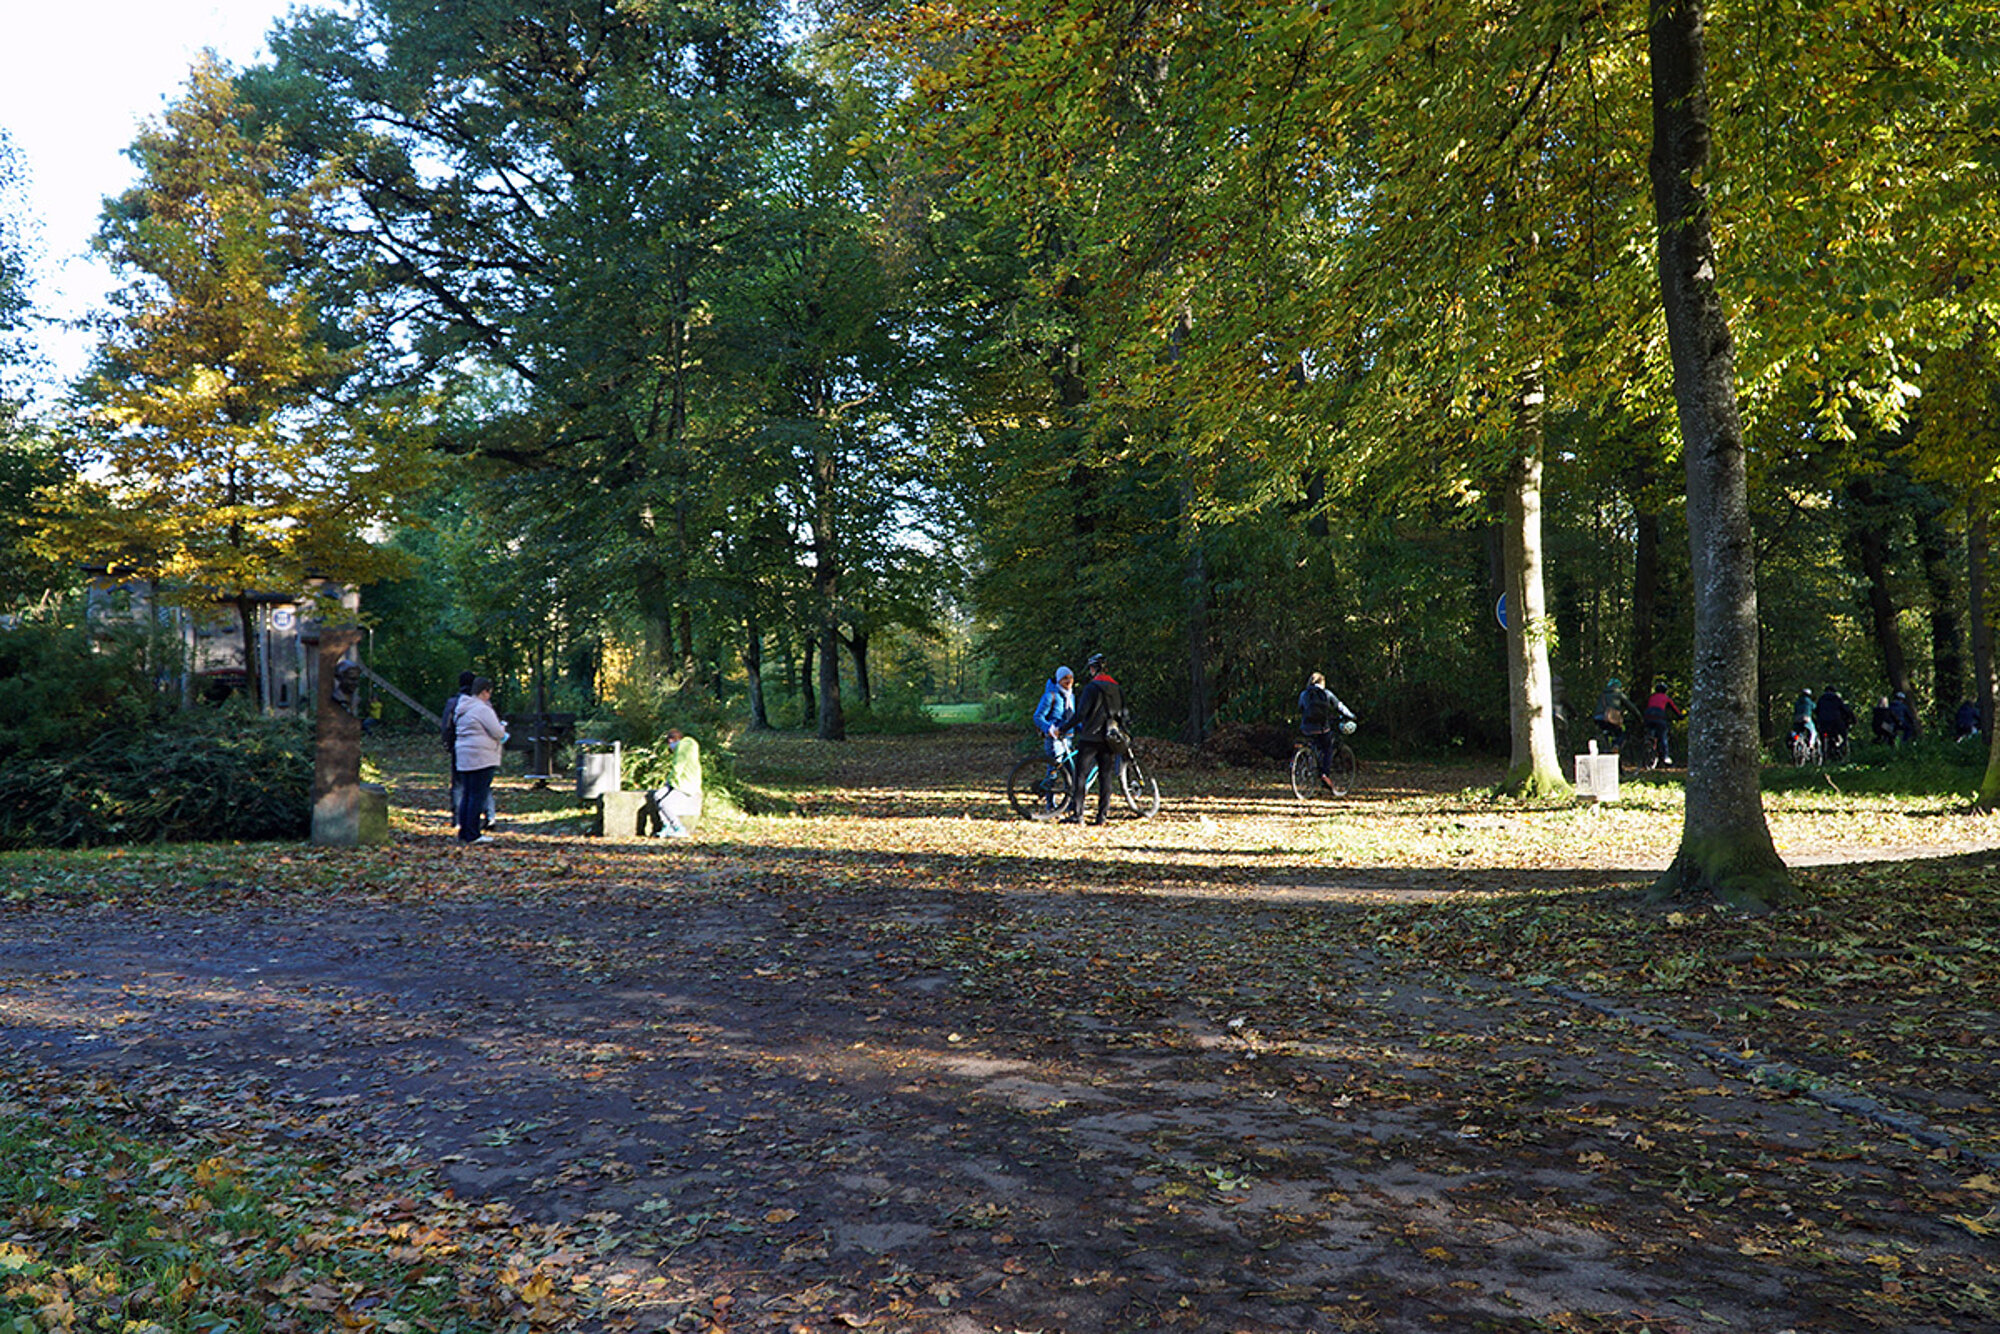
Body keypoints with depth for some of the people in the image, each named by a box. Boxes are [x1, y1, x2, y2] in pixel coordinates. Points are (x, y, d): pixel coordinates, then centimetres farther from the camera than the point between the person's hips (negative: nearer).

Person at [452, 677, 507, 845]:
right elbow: (498, 733, -14)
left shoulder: (463, 709, 17)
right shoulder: (482, 709, -13)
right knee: (478, 796, -6)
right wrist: (503, 728, 9)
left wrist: (500, 731, 18)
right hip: (481, 758, -9)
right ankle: (472, 835, -5)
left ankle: (463, 833, 15)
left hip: (464, 758, 9)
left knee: (466, 795, 12)